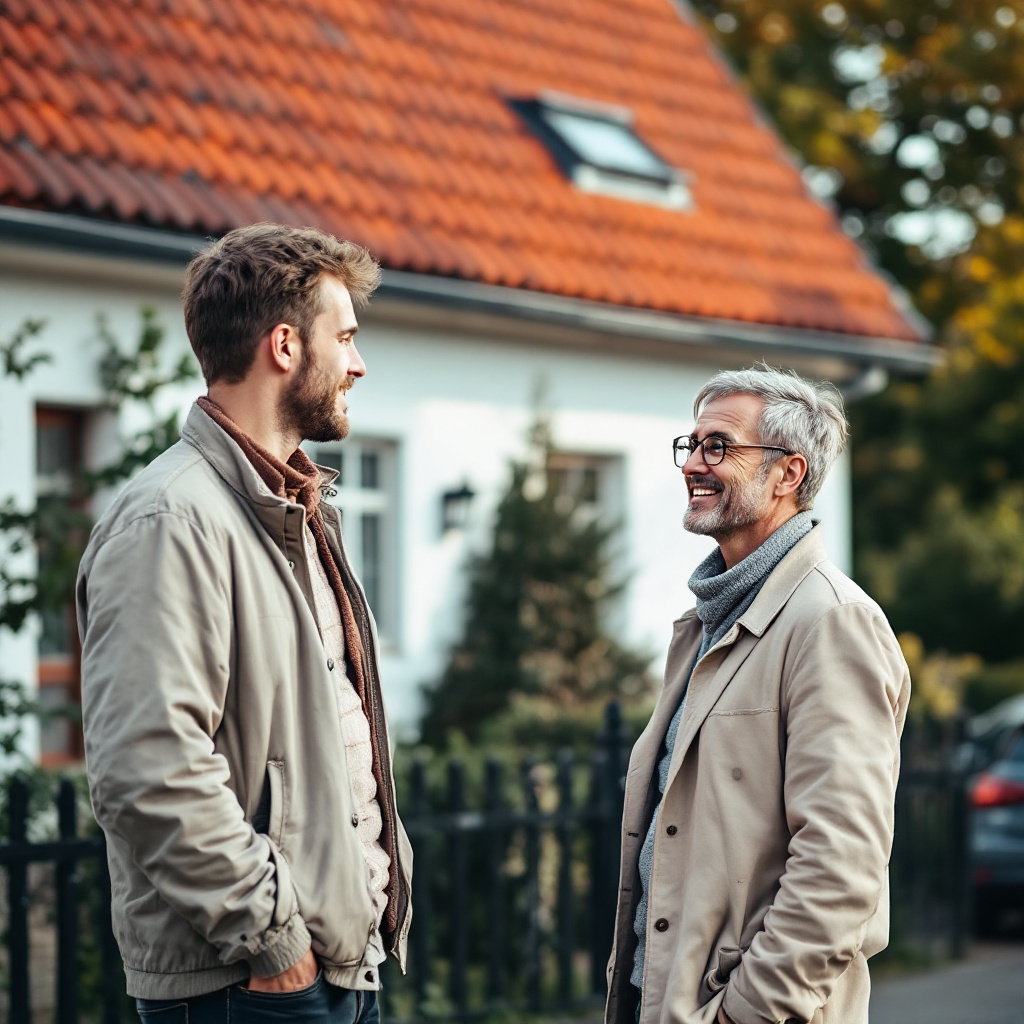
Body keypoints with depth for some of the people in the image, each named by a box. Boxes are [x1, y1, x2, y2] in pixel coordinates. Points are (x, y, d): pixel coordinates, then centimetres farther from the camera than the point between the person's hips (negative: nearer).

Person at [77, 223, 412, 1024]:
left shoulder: (304, 512, 17)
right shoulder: (171, 520, -15)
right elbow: (147, 769, -24)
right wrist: (269, 933, -20)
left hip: (347, 959, 9)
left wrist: (381, 891, 15)